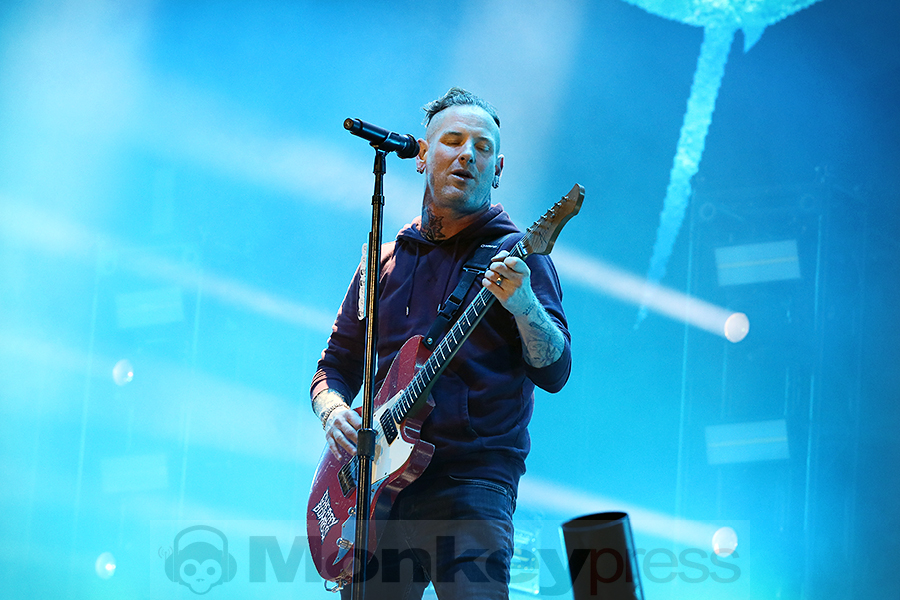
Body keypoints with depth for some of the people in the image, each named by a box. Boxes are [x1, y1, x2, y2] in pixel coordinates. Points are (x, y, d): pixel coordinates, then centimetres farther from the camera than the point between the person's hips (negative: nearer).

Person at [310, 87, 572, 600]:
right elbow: (337, 365, 21)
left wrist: (522, 305, -27)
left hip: (473, 484, -4)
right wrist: (333, 412, -1)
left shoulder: (514, 255, 3)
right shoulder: (385, 261, 16)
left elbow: (555, 372, -8)